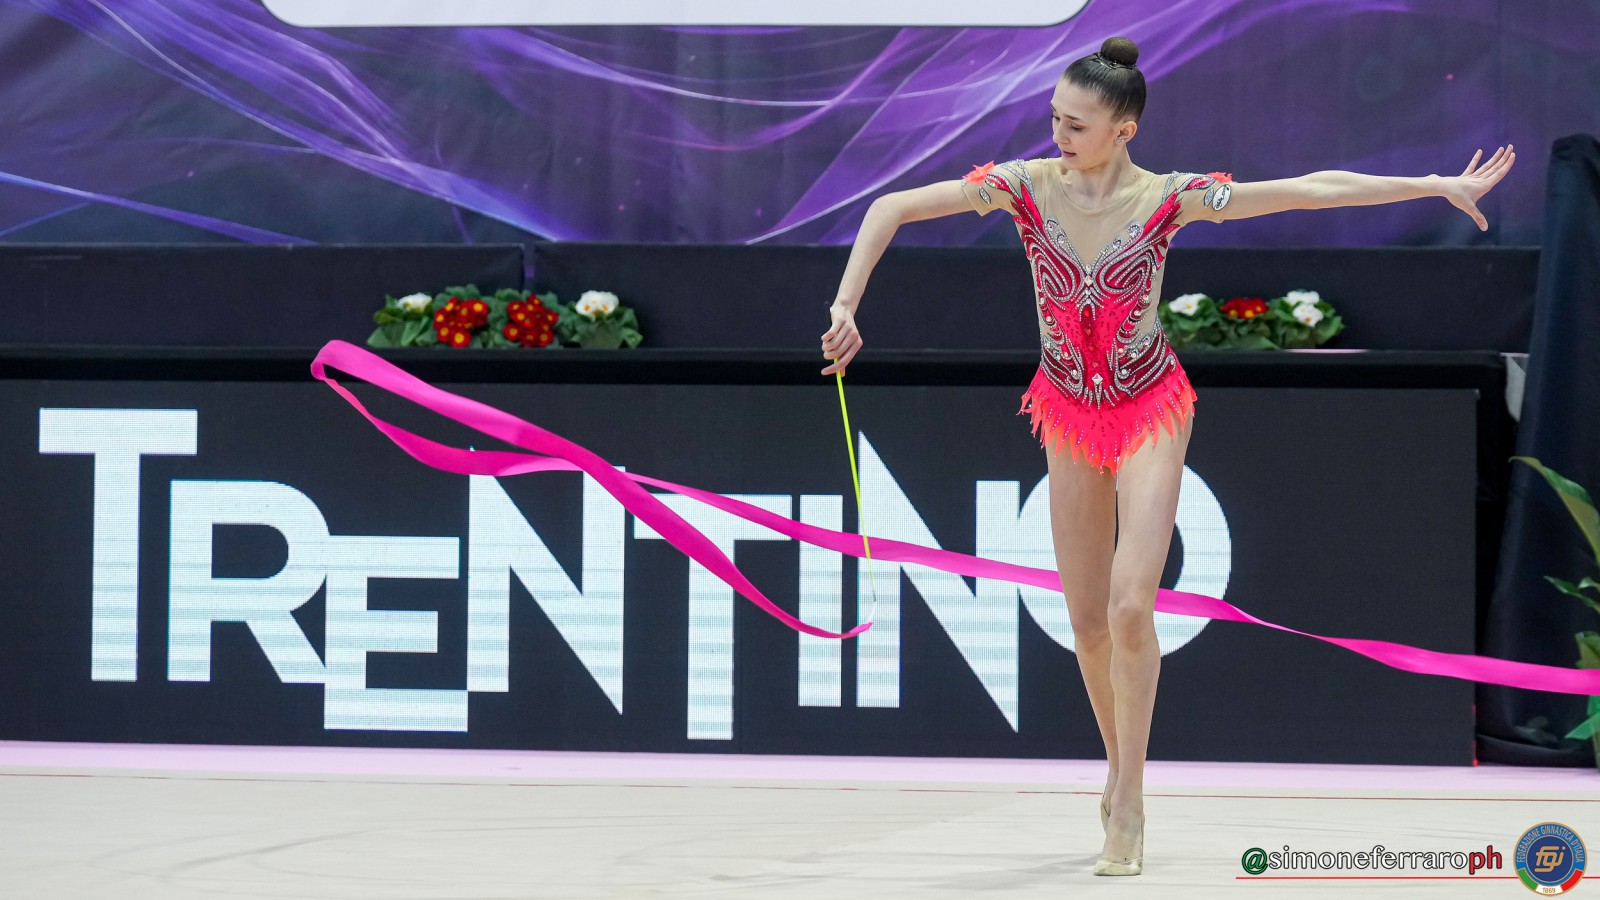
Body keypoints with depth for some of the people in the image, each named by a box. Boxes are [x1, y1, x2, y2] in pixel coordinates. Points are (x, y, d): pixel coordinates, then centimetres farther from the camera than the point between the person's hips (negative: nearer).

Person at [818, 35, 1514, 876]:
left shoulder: (1167, 198, -14)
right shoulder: (1028, 185, -11)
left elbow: (1313, 189, -11)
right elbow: (891, 209, -8)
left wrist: (1439, 186, -10)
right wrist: (845, 308, -19)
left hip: (1149, 409, -3)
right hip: (1069, 414, 3)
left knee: (1130, 604, -16)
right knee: (1087, 619, 6)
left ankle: (1127, 801, -5)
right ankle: (1119, 761, 30)